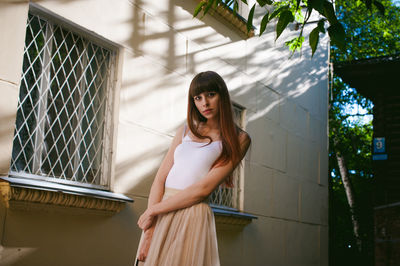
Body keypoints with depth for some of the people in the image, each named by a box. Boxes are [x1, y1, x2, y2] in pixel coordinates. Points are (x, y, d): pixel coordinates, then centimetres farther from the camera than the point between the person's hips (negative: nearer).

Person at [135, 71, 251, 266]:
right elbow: (160, 178, 6)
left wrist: (154, 209, -8)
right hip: (159, 219, 5)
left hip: (192, 215, -4)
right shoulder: (186, 130, 15)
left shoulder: (238, 139, -1)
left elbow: (204, 188, -10)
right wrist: (149, 230, -7)